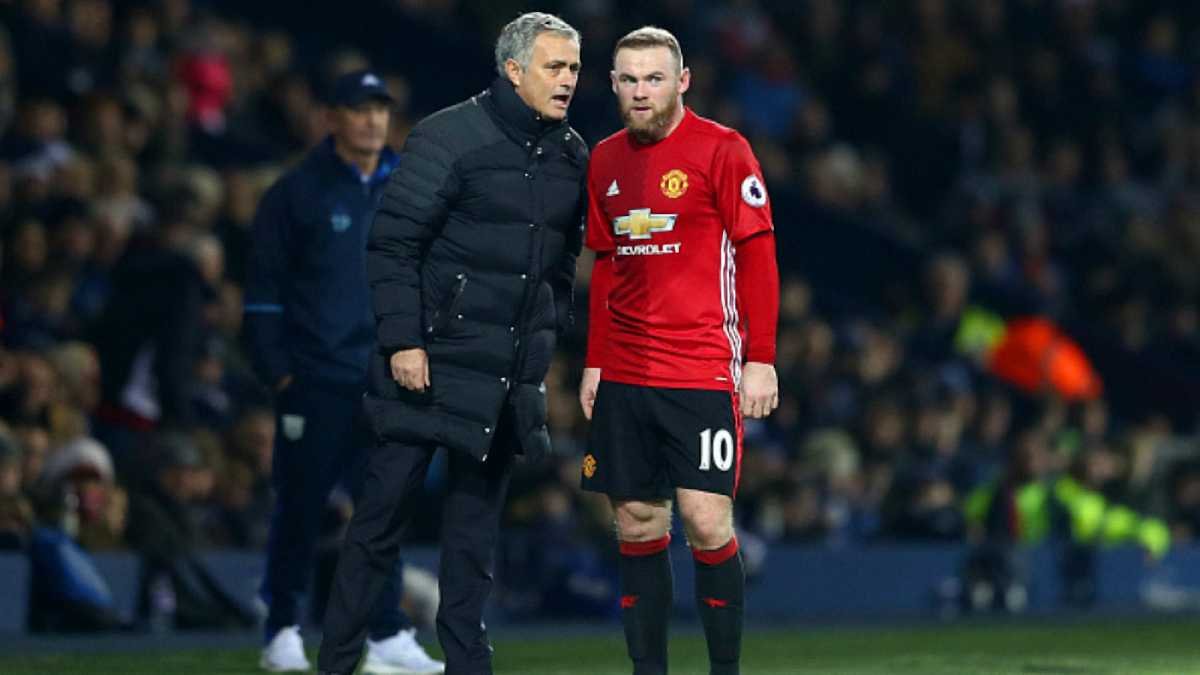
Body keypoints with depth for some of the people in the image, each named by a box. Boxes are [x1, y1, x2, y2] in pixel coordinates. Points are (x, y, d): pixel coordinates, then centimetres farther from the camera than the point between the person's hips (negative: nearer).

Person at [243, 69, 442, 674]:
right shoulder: (297, 193, -2)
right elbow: (264, 287, -3)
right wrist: (276, 368, -9)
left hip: (387, 379, 4)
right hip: (314, 378, -4)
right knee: (300, 506, 1)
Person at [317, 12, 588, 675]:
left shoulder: (572, 156, 9)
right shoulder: (450, 137, -11)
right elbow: (391, 242, -11)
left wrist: (548, 332, 12)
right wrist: (401, 340, -16)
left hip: (512, 372, 6)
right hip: (435, 360, -6)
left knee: (476, 521, 9)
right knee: (384, 509, -3)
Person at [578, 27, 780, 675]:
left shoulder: (722, 149, -5)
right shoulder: (605, 160, 12)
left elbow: (757, 254, -7)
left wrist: (760, 359, -12)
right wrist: (595, 362, 14)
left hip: (703, 371, -5)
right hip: (625, 374, 5)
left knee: (706, 522, -11)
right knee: (636, 523, 5)